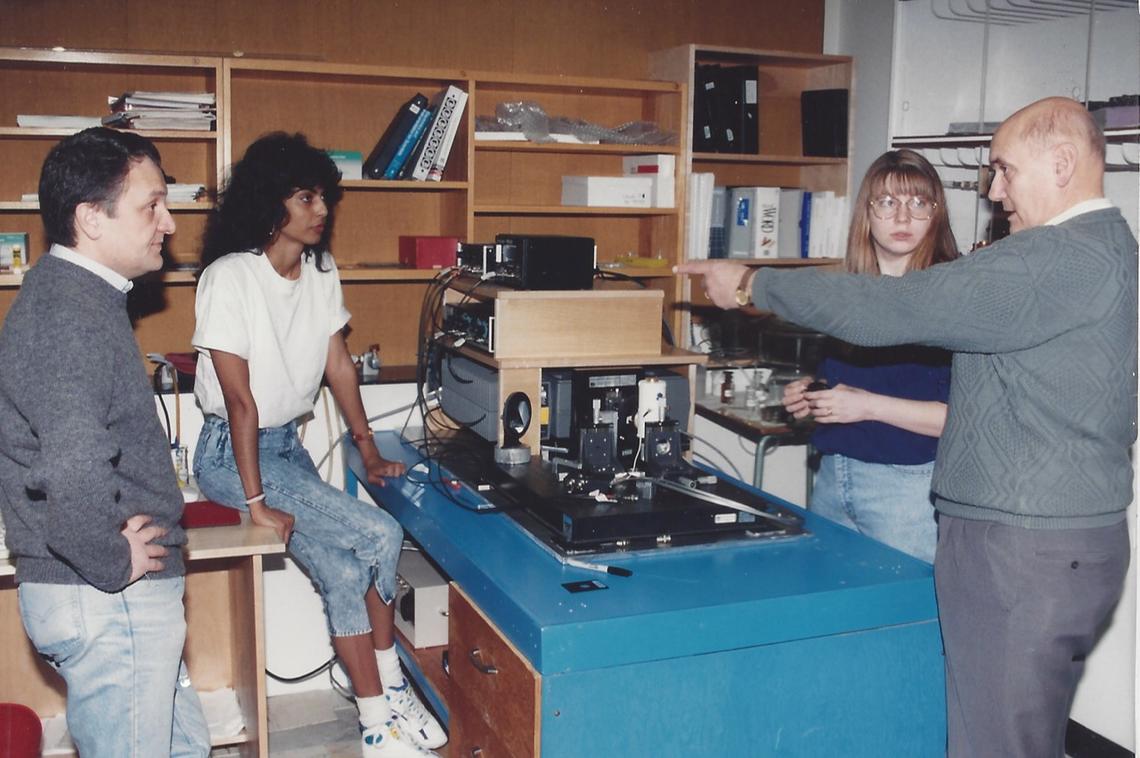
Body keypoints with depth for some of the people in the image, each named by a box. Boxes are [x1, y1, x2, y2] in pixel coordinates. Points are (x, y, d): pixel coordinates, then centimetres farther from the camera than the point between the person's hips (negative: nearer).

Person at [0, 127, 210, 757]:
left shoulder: (67, 292, 11)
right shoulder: (74, 315, -23)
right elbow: (75, 475, -37)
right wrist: (113, 564, -20)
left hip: (120, 596, 10)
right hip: (107, 605, -10)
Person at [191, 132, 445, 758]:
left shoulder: (320, 273, 1)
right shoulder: (230, 278, -20)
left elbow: (339, 366, 8)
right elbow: (239, 397, -22)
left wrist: (370, 453, 8)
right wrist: (256, 502, -21)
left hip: (287, 442, 7)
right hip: (232, 452, -6)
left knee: (342, 570, -10)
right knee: (381, 537, -16)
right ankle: (385, 700, -1)